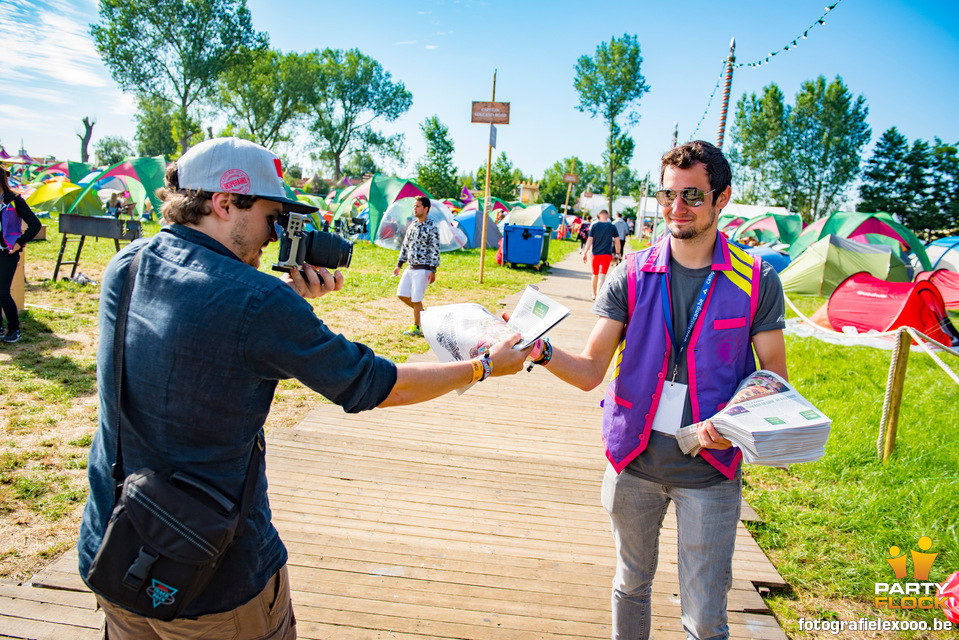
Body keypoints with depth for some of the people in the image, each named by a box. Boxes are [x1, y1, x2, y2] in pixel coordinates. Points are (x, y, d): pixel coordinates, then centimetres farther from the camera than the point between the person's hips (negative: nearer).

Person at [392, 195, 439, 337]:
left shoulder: (432, 227, -11)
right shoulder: (412, 225, 11)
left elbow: (435, 250, -13)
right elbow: (405, 246, 18)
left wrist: (432, 270, -18)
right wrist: (399, 264, 17)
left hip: (423, 269, -8)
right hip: (410, 267, 8)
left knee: (416, 299, -3)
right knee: (401, 294, 7)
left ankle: (416, 327, 12)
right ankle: (422, 312, 27)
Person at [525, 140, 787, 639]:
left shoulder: (756, 281, -5)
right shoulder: (631, 275, -3)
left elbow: (774, 380, 1)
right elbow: (591, 370, -6)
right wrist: (543, 353, -27)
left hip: (709, 468, -1)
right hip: (635, 457, 2)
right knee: (631, 583, 21)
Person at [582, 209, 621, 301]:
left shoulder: (594, 225, 0)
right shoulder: (612, 227, 1)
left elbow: (590, 240, -3)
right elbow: (617, 241, 4)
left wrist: (585, 253, 1)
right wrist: (617, 253, 17)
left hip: (595, 253, 1)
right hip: (607, 254, -1)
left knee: (595, 275, 17)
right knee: (602, 276, -7)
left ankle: (594, 295, 30)